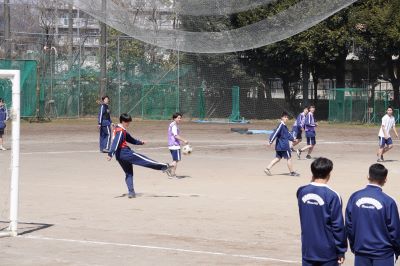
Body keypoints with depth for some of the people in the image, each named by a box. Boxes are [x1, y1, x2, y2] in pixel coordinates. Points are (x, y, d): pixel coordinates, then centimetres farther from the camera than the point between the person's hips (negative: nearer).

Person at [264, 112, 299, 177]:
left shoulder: (284, 126, 13)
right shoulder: (281, 125, -17)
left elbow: (287, 134, 26)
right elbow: (276, 132, -23)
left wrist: (292, 139, 34)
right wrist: (271, 141, -27)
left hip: (280, 146, 10)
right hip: (283, 146, -10)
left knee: (278, 158, 11)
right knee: (289, 158, 2)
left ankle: (267, 168, 6)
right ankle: (292, 172, 13)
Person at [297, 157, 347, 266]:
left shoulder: (302, 192, -1)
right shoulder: (332, 196, -15)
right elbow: (338, 226, -13)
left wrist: (312, 184, 10)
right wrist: (341, 251, -3)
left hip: (308, 250, 4)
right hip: (327, 252, -4)